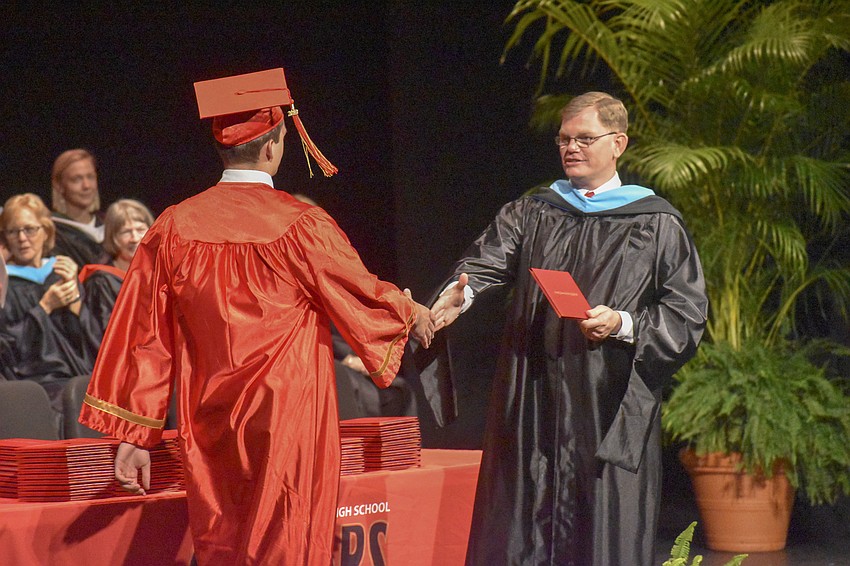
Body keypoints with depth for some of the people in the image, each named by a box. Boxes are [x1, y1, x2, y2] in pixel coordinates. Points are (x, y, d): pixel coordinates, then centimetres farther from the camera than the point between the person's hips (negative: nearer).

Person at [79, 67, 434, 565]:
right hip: (290, 421, -4)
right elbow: (362, 294, 2)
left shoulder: (174, 228, -2)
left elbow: (148, 337, 0)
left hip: (211, 430, 4)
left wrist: (135, 436, 6)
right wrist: (411, 313, 24)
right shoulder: (300, 225, -12)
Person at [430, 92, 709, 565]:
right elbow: (488, 259, -5)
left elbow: (687, 317, 1)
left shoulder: (658, 224, 6)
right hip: (534, 406, 3)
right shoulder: (531, 213, 14)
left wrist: (623, 325, -15)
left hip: (611, 410, -2)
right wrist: (461, 291, -26)